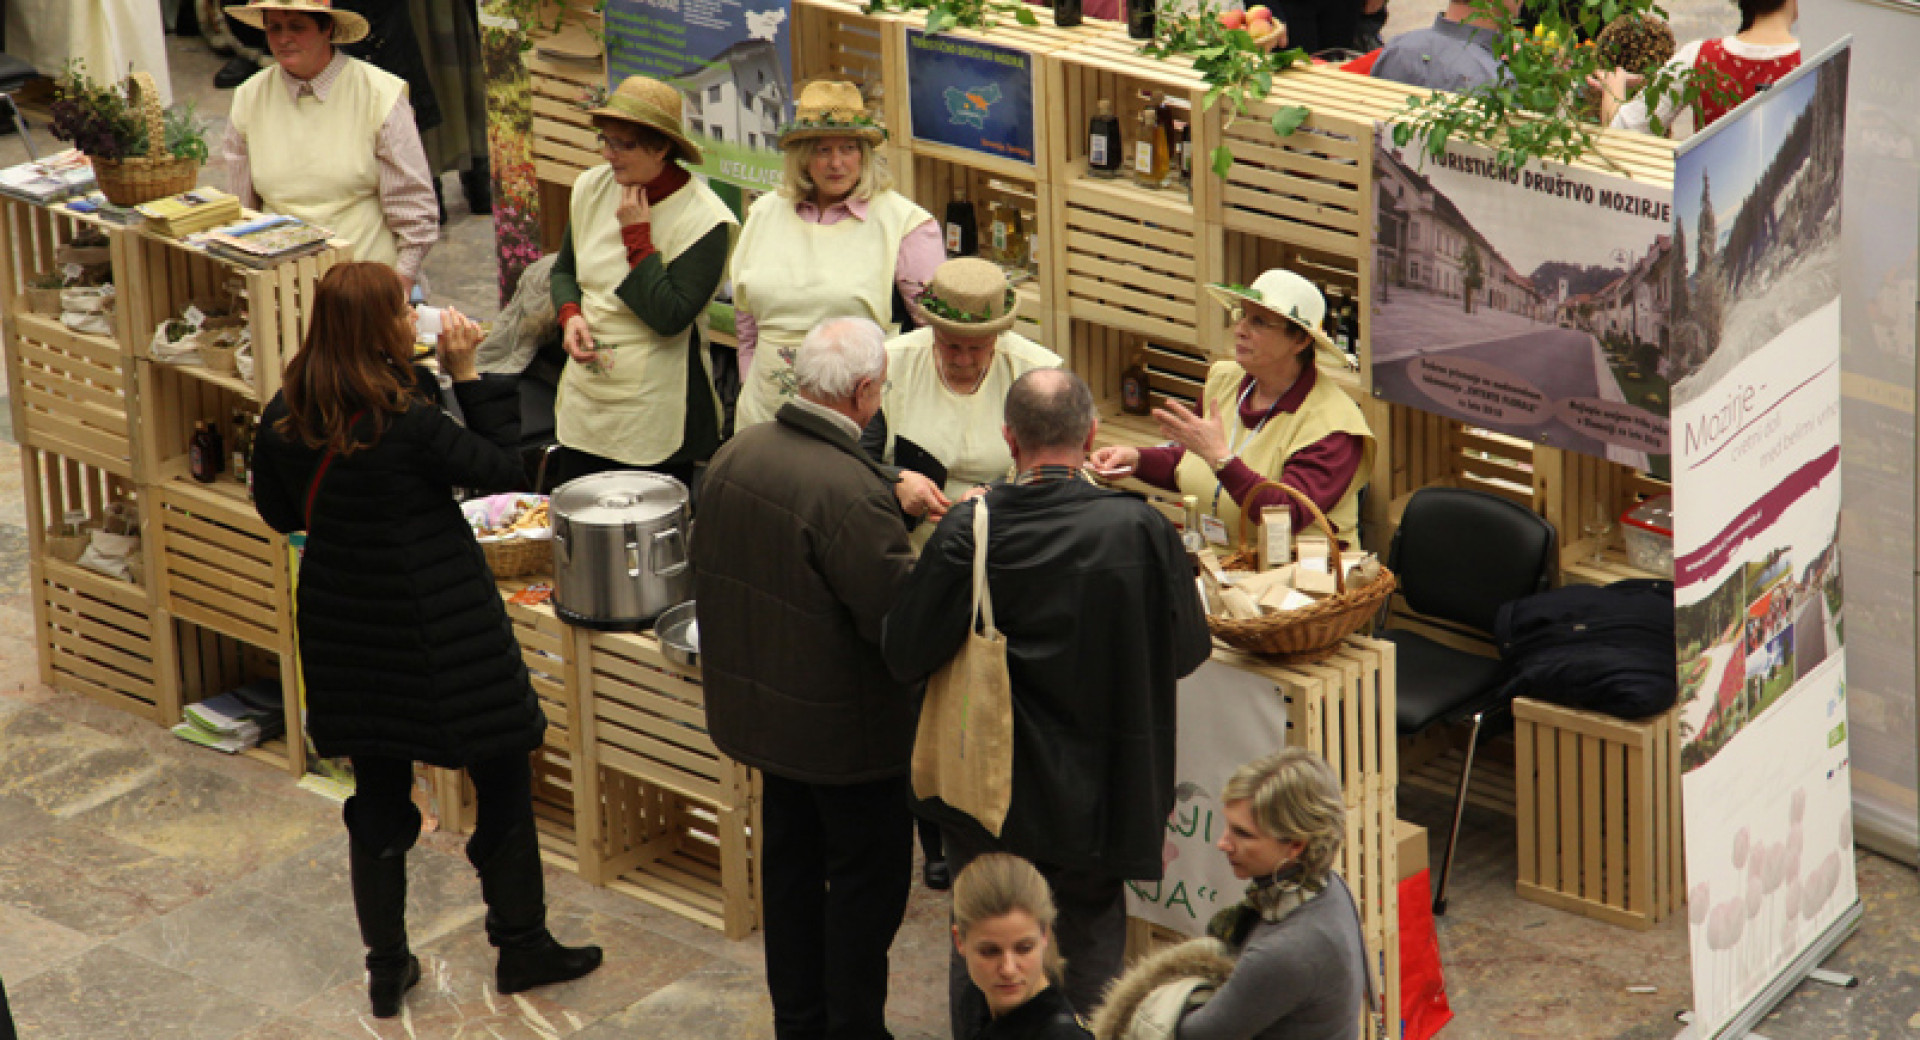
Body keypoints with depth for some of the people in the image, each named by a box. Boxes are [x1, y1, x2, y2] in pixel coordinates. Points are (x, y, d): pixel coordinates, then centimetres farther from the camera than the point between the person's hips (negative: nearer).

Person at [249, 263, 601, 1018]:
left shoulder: (284, 418, -6)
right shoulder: (408, 425, -24)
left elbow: (278, 512, 10)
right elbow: (504, 467, -12)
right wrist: (467, 374, -11)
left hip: (345, 635, 6)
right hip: (440, 634, -6)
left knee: (378, 799, 16)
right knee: (502, 780, 12)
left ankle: (386, 967, 23)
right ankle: (521, 945, 23)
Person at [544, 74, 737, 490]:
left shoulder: (703, 219, -15)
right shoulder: (592, 188, 3)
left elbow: (670, 318, -20)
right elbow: (564, 269, 18)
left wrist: (637, 237, -19)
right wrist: (570, 315, -4)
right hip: (582, 406, 6)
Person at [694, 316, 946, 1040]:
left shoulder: (737, 453, -4)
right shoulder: (851, 492, -30)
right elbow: (900, 618, -27)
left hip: (757, 702, 8)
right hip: (844, 725, -8)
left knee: (789, 860, 21)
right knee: (867, 877, 9)